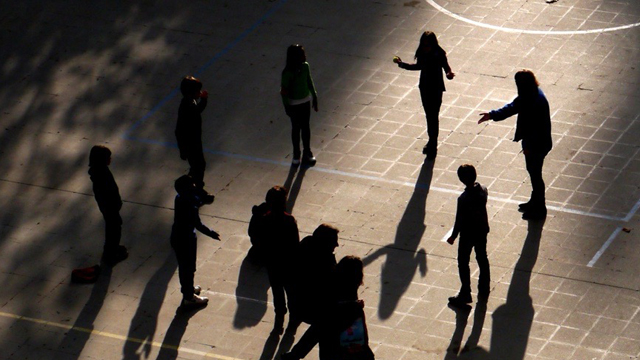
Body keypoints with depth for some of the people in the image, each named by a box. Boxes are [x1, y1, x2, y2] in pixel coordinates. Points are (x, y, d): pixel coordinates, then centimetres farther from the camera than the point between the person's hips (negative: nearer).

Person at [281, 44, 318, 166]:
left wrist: (314, 96, 11)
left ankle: (307, 153, 31)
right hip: (294, 104, -5)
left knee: (306, 127, 16)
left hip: (306, 101, 5)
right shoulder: (287, 73, -24)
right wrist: (286, 106, -15)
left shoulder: (305, 67, -8)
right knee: (296, 128, 10)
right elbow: (284, 91, -17)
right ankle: (296, 154, 27)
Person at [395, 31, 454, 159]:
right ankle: (432, 141, 31)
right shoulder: (422, 54, -5)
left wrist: (449, 74, -34)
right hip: (425, 87, 5)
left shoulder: (439, 55, -18)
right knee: (429, 115, 16)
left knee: (433, 116, -2)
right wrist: (402, 64, 10)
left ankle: (433, 145, 6)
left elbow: (446, 67, -11)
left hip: (436, 88, -5)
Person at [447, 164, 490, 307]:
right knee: (482, 259, 21)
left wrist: (453, 236, -7)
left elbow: (459, 220, -20)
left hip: (468, 234, -6)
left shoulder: (463, 199, -29)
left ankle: (465, 294, 15)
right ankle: (484, 290, 34)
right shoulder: (483, 190, -11)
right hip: (482, 230, 6)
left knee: (463, 263, 9)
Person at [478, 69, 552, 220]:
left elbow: (538, 128, -28)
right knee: (532, 172, 23)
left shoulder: (538, 102, -31)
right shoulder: (528, 95, -2)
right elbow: (513, 106, 12)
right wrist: (492, 115, 9)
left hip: (537, 145, -10)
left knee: (535, 174, 5)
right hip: (531, 141, 10)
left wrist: (529, 146, -20)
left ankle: (539, 209, 21)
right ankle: (535, 202, 41)